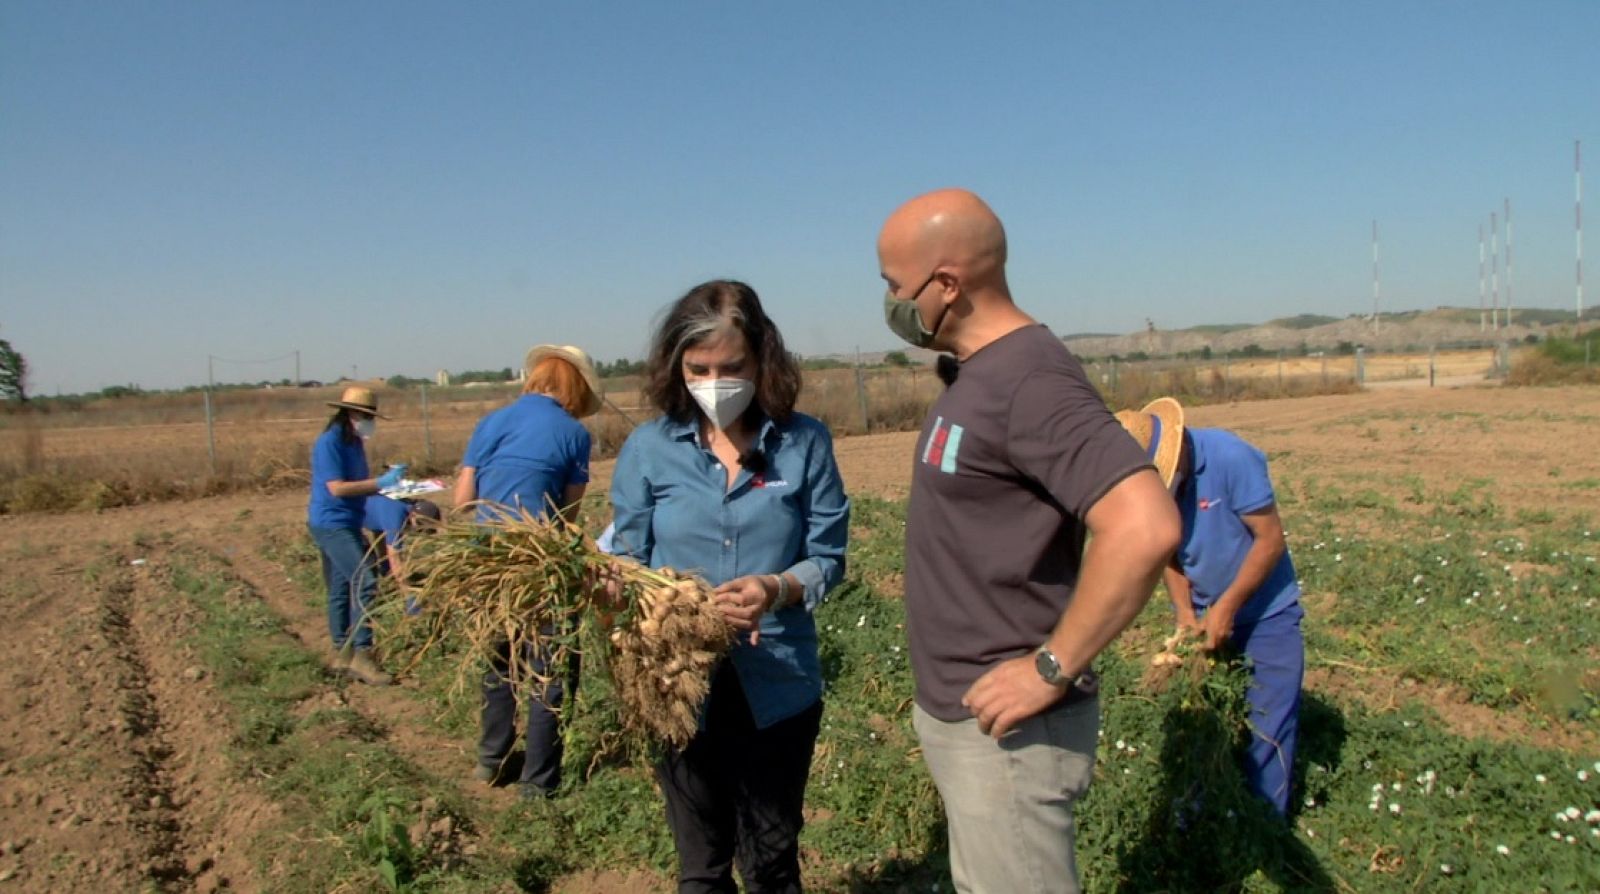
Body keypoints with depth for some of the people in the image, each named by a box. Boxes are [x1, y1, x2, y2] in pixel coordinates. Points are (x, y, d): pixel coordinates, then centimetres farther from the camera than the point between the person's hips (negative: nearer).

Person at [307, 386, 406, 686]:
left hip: (348, 524, 10)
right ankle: (361, 653, -15)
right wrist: (380, 483, -23)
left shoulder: (354, 442, 13)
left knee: (341, 588, 15)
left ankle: (343, 652, 23)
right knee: (366, 582, -17)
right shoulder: (329, 442, -15)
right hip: (331, 523, -10)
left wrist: (388, 481, 2)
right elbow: (337, 488, -22)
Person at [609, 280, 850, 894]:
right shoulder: (648, 449, -5)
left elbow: (827, 559, -5)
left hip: (778, 684, 0)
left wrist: (778, 589, -25)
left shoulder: (804, 442, -7)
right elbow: (627, 564, 0)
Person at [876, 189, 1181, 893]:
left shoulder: (1031, 380, -22)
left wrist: (1052, 670, -25)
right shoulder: (976, 373, 8)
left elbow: (1144, 527, -34)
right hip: (954, 715, 9)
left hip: (1007, 730, -9)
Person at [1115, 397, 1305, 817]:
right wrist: (1185, 613, -10)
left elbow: (1271, 540, -22)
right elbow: (1168, 552, 3)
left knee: (1270, 729, -1)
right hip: (1205, 615, 5)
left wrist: (1226, 608, -20)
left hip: (1267, 613, -5)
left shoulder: (1231, 457, -26)